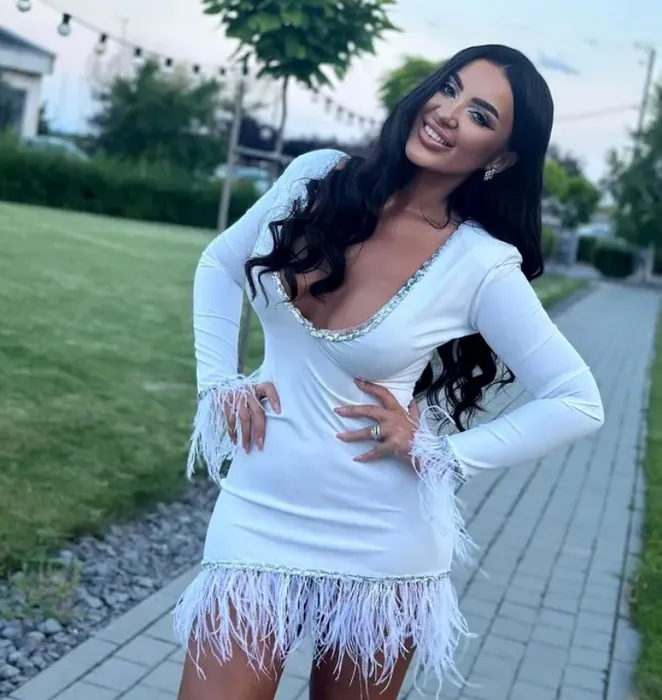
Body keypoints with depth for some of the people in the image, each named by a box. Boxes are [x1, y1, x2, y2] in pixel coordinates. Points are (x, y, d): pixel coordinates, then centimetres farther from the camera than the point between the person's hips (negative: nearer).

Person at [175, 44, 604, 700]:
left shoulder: (482, 265, -13)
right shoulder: (316, 178, -4)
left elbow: (578, 403, -8)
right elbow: (220, 265, 12)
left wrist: (441, 452, -11)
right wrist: (218, 381, 2)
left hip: (379, 547, -2)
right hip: (258, 519, 2)